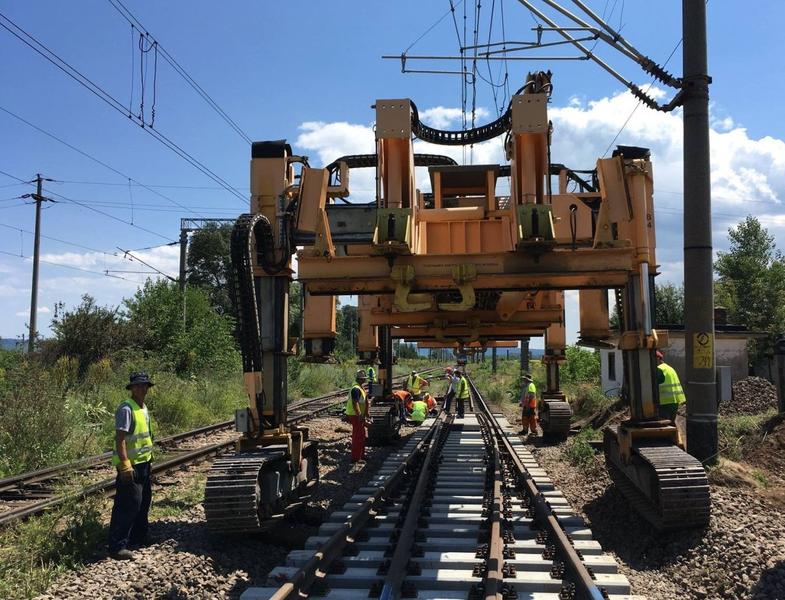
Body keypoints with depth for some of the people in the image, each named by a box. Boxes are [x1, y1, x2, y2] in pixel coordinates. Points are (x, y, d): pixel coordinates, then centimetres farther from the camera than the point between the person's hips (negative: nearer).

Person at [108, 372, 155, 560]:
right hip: (130, 465, -10)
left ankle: (138, 537, 32)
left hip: (144, 462, 10)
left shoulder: (144, 408, 13)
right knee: (128, 505, -9)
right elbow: (120, 438, -22)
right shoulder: (126, 409, -16)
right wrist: (125, 464, -27)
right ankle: (117, 546, -5)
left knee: (143, 502, 18)